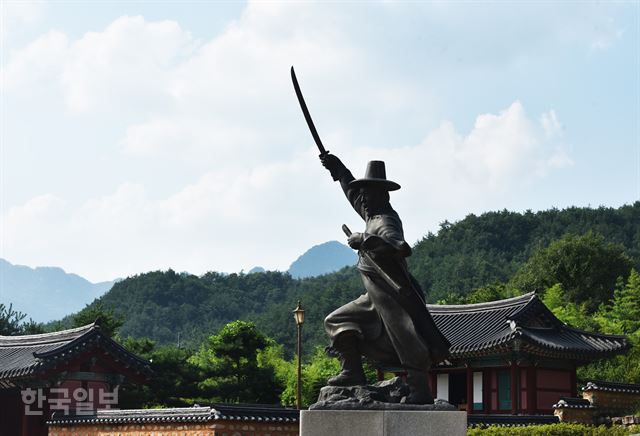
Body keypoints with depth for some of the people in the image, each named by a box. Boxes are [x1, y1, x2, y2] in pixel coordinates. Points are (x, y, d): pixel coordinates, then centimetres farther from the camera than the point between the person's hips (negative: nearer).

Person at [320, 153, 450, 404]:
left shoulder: (386, 222, -16)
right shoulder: (373, 216, 13)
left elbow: (401, 248, -37)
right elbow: (352, 190, 32)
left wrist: (366, 240, -36)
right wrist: (337, 168, 34)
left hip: (396, 298, -10)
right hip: (376, 299, 10)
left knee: (408, 344, -12)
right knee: (338, 321, 12)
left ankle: (421, 391, -10)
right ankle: (353, 373, 4)